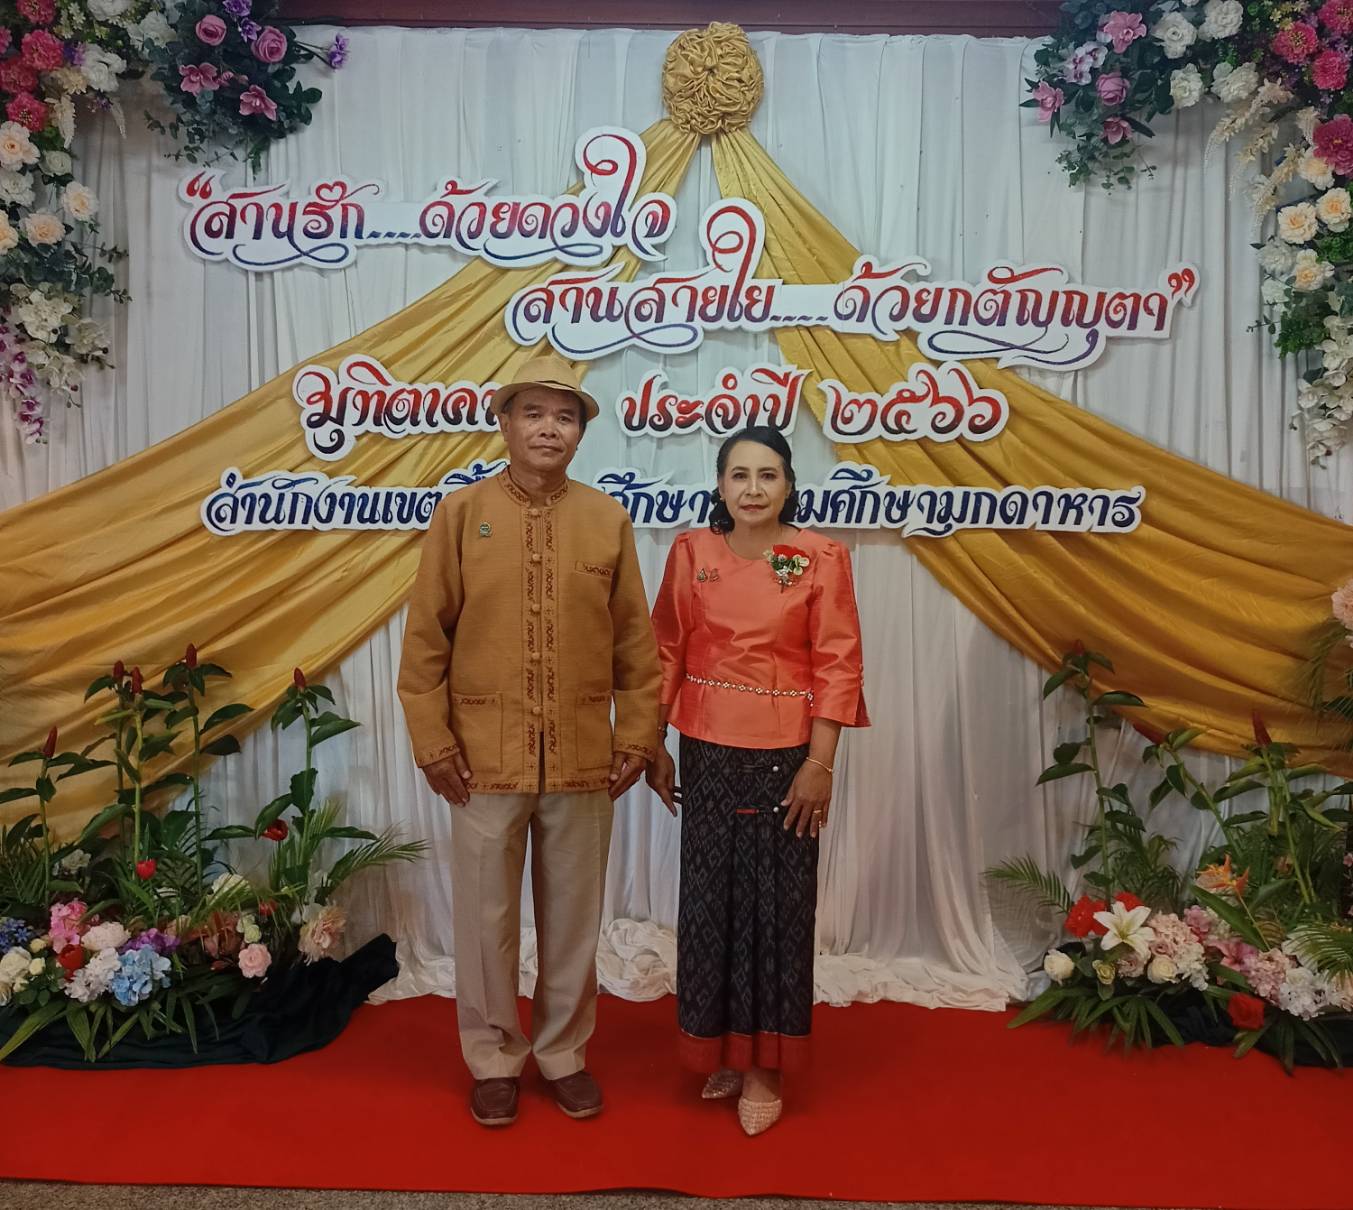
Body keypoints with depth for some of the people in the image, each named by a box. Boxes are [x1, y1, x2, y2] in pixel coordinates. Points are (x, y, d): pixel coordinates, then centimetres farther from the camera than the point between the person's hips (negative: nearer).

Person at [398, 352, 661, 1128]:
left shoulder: (609, 520, 3)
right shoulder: (461, 514, -1)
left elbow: (635, 642, 4)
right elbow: (426, 638, -1)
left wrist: (638, 737, 1)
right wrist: (433, 741, -5)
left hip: (584, 759, 1)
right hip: (486, 757, -1)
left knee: (574, 916, 12)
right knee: (487, 915, 10)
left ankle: (565, 1053, 32)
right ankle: (494, 1059, 30)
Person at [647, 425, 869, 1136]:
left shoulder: (821, 558, -4)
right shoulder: (691, 554, 2)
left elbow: (838, 664, -6)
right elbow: (667, 653, 5)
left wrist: (820, 763, -12)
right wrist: (654, 748, 5)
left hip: (787, 757, -2)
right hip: (708, 754, 2)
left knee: (778, 903, 6)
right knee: (709, 899, 10)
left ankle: (763, 1064, 23)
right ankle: (721, 1049, 30)